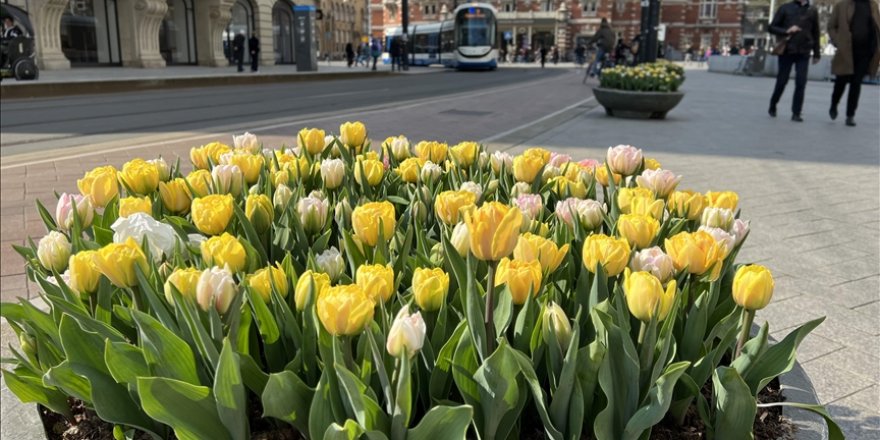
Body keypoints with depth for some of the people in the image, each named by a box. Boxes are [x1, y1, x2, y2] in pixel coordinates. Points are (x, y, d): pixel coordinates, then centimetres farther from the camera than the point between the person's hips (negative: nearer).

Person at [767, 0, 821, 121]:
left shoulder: (812, 11, 8)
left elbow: (815, 33, 12)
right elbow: (772, 27, 3)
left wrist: (816, 53, 12)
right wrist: (787, 31, -15)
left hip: (803, 53, 1)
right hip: (786, 51, -1)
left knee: (801, 83, -4)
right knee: (781, 81, 5)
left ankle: (796, 113, 0)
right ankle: (772, 106, 26)